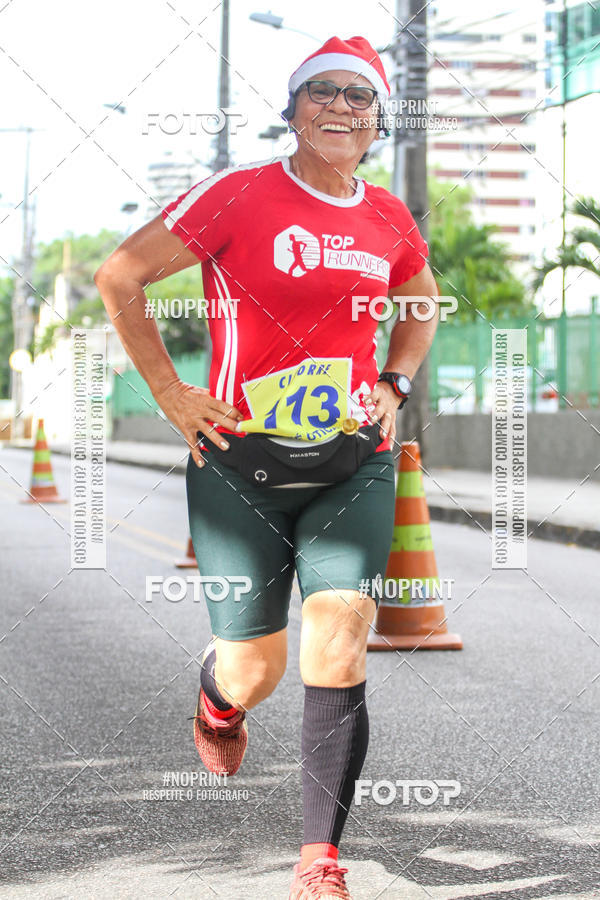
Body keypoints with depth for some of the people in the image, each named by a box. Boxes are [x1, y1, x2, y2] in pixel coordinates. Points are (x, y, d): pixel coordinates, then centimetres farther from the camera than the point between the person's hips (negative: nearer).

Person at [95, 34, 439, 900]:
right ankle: (216, 699, 45)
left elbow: (420, 309, 28)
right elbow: (118, 278, -4)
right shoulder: (240, 194, -7)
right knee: (254, 673, 5)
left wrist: (394, 383, 11)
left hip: (354, 463, 3)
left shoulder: (390, 219, 7)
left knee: (338, 656, -12)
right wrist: (170, 391, -5)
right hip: (240, 462, -2)